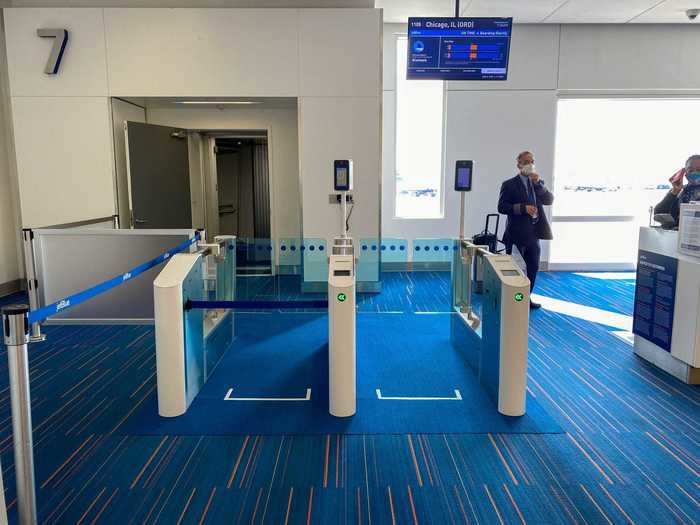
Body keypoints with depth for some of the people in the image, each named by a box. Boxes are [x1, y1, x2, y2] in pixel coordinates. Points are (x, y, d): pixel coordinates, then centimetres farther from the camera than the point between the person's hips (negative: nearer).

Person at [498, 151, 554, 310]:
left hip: (533, 233, 6)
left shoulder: (538, 183, 12)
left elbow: (549, 200, -2)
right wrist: (523, 208, -21)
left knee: (533, 267, 12)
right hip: (517, 233, -6)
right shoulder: (509, 184, -4)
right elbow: (501, 207, -11)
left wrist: (538, 183, -13)